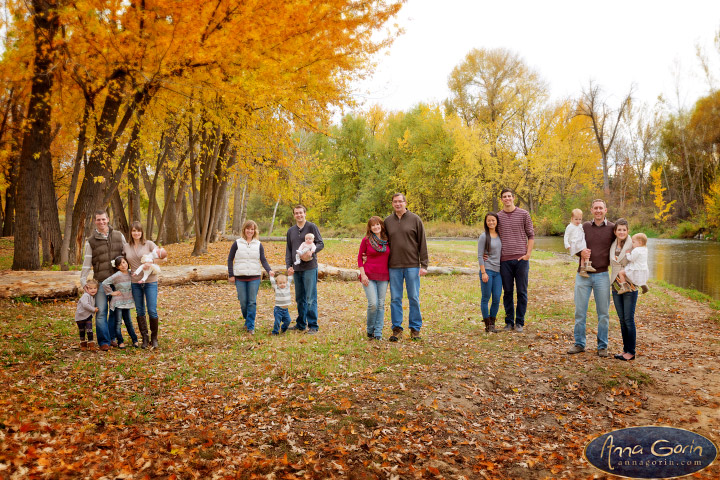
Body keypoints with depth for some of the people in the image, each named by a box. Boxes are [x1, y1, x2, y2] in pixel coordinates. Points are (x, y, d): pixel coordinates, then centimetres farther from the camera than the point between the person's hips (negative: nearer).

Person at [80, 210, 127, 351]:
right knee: (101, 312, -6)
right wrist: (83, 281, -1)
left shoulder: (119, 236, 8)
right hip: (101, 281, -1)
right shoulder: (91, 241, 4)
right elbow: (87, 263, 4)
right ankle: (104, 342, -1)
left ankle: (113, 338, 20)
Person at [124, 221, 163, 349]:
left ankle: (154, 338, 9)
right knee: (140, 311, 7)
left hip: (150, 281, -3)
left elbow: (161, 255, -10)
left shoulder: (149, 244, -2)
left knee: (152, 311, -7)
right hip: (135, 282, 4)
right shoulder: (126, 247, 9)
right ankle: (145, 338, 19)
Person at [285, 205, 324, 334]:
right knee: (299, 298, 13)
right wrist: (289, 266, 4)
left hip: (310, 267, -5)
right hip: (296, 269, 5)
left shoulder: (311, 227, -1)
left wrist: (311, 251, -23)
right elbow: (288, 250, 16)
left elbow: (320, 244, -5)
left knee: (310, 298, -5)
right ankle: (300, 324, 23)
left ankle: (313, 326, 2)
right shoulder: (291, 231, 15)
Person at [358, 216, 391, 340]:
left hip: (383, 276, 3)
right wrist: (363, 274, -6)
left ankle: (378, 332, 11)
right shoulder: (366, 240, 0)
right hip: (369, 276, -3)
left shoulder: (387, 240, 7)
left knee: (381, 304, 3)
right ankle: (370, 330, 10)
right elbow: (360, 257, 3)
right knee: (373, 304, -11)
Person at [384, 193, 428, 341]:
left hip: (412, 265, -2)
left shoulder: (415, 219, 1)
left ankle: (415, 328, 14)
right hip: (394, 267, 2)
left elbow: (422, 243, 0)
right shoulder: (387, 221, 8)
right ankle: (397, 329, 13)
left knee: (414, 298, 3)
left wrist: (424, 265, -5)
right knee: (395, 299, 5)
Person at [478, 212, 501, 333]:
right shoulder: (484, 236, -4)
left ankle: (492, 323, 17)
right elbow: (480, 256, -7)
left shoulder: (500, 236, 10)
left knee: (496, 299, 4)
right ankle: (487, 324, 9)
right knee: (486, 298, 1)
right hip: (487, 270, -5)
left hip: (498, 271, 5)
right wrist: (483, 272, -13)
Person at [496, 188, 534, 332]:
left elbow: (531, 235, 5)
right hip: (505, 260, 1)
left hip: (521, 259, -1)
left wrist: (528, 254, -6)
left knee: (522, 292, 3)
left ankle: (519, 322, 13)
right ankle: (509, 322, 17)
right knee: (507, 292, 7)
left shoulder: (524, 214, 4)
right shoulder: (498, 216, 8)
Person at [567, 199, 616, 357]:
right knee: (580, 311, 5)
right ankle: (579, 344, 17)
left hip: (602, 276, -1)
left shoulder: (612, 228, 2)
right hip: (583, 275, 1)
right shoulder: (585, 226, 6)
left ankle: (602, 346, 18)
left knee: (603, 313, 6)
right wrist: (581, 252, -10)